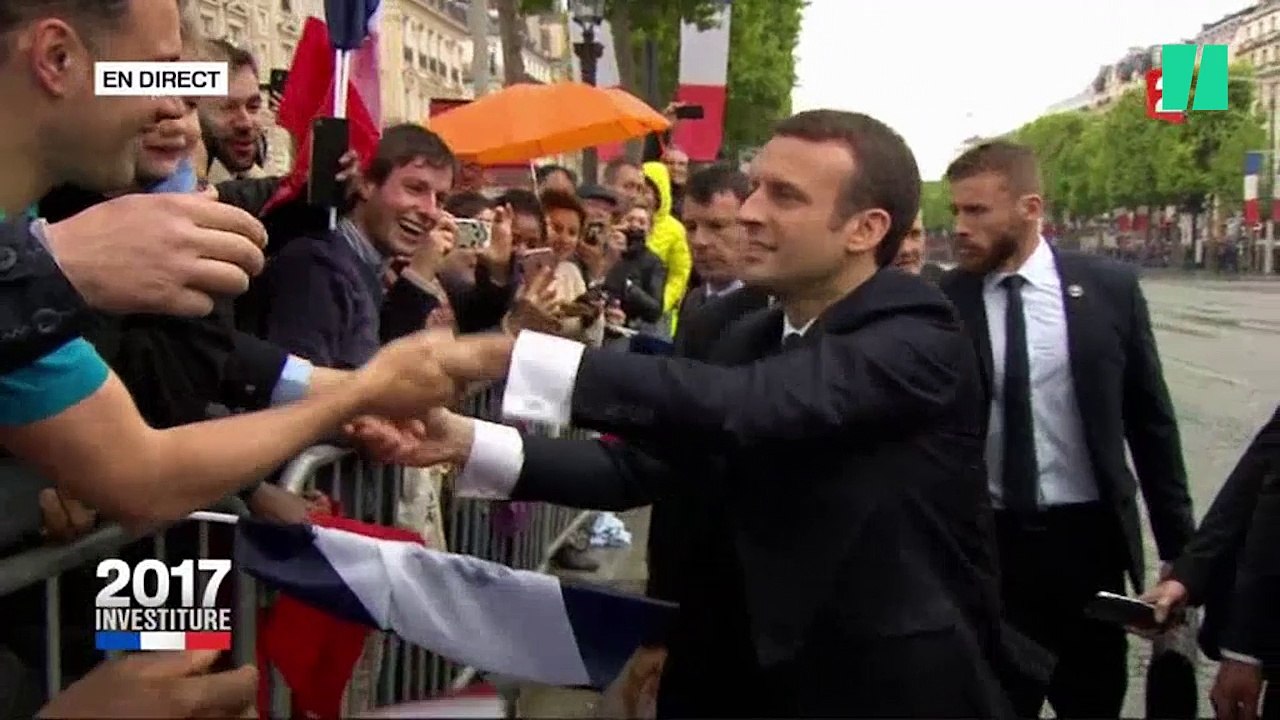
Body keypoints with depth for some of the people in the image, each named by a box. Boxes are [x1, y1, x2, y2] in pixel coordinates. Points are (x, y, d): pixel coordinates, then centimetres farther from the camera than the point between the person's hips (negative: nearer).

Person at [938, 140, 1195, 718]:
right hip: (982, 541, 0)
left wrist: (1178, 547, 5)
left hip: (1086, 536, 1)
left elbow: (1151, 421, 4)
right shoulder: (942, 302, -5)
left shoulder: (1109, 288, -2)